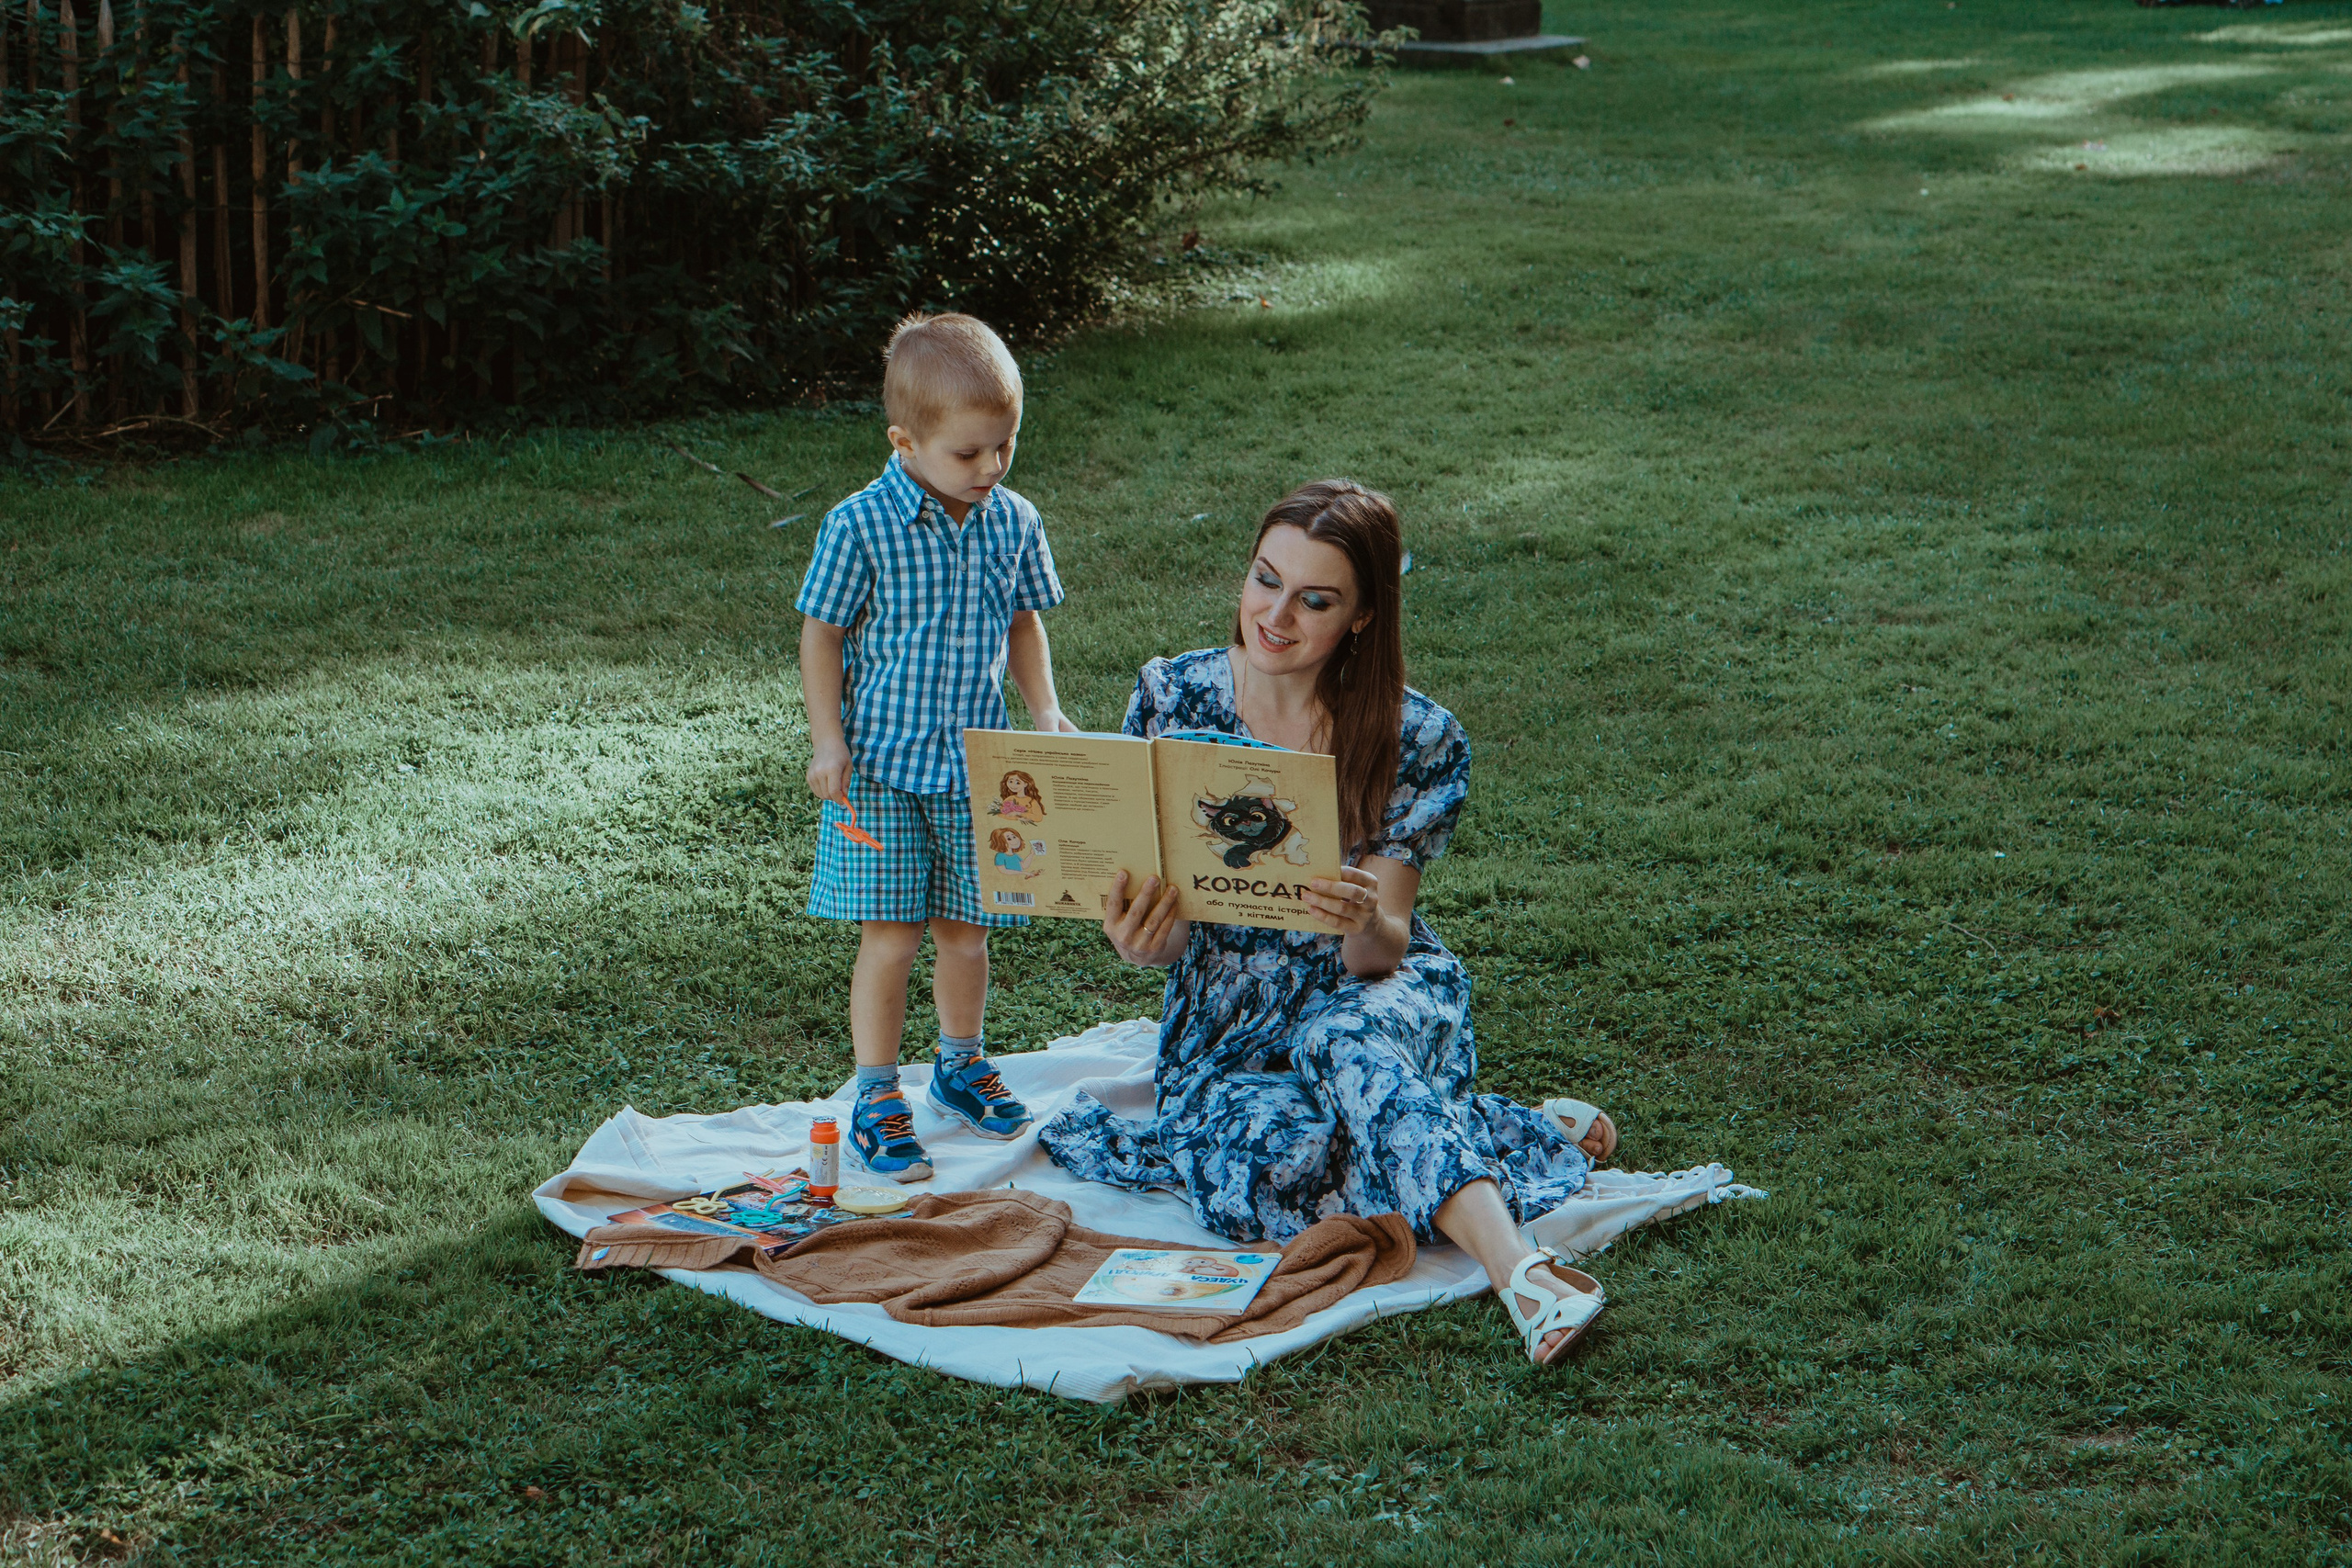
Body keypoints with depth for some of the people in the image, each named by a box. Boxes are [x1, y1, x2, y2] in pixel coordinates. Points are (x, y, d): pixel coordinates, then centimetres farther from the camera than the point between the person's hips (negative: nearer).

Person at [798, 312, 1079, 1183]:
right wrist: (829, 743, -10)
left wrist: (1044, 710, 3)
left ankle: (960, 1064, 35)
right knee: (890, 938, -3)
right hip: (883, 765, -4)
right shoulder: (860, 527, -13)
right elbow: (822, 636, -6)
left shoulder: (1014, 523, 1)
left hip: (977, 764, 4)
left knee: (966, 930, 14)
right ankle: (876, 1097, 10)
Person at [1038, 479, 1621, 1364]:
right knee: (1274, 1166, -32)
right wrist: (1139, 939, -29)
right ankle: (1520, 1134, -13)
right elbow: (1162, 942, -4)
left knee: (1341, 1039, -39)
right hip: (1229, 1023, 2)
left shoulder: (1417, 741, -10)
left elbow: (1382, 954, -13)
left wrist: (1365, 925, -38)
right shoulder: (1171, 699, -6)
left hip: (1371, 998, -2)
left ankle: (1518, 1270, -40)